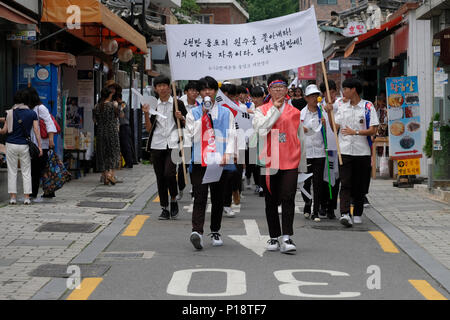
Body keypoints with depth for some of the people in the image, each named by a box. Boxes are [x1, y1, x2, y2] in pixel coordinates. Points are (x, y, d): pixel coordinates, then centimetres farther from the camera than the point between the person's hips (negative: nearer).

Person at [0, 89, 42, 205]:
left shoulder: (10, 113, -3)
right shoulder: (32, 114, 0)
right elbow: (36, 131, -3)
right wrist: (39, 146, 0)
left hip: (11, 144, -1)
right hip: (24, 145, 1)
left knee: (12, 171, 6)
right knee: (26, 172, 7)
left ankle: (13, 197, 3)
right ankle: (27, 197, 2)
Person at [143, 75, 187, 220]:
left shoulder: (177, 103, 5)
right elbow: (148, 128, 10)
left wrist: (181, 118, -11)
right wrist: (146, 114, -4)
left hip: (173, 144, -3)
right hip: (157, 145, 3)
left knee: (169, 173, -18)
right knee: (160, 177, 4)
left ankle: (174, 200, 6)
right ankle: (164, 208, 12)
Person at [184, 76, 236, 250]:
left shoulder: (226, 113, 10)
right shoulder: (193, 114, 12)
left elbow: (230, 135, 6)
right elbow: (189, 135, 6)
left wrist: (227, 154, -9)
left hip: (219, 162, 1)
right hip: (199, 161, -1)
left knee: (218, 197, 8)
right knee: (200, 196, -13)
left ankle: (215, 232, 21)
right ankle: (197, 231, -24)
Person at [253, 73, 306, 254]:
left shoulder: (294, 112, 10)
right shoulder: (262, 110, 5)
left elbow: (300, 139, 16)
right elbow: (260, 129, -15)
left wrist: (302, 164, 18)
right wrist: (275, 108, -11)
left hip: (290, 163, 0)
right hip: (269, 162, 0)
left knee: (288, 198, -13)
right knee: (271, 202, 7)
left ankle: (286, 239, -15)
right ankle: (274, 237, 18)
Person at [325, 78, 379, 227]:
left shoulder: (368, 106, -1)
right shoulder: (342, 108, 11)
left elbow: (372, 130, -6)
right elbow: (335, 128, 5)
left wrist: (355, 132, -17)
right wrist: (329, 113, -6)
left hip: (362, 152, -2)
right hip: (345, 151, 2)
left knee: (360, 186, 7)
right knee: (345, 184, -10)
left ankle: (357, 214, 19)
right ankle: (345, 214, -19)